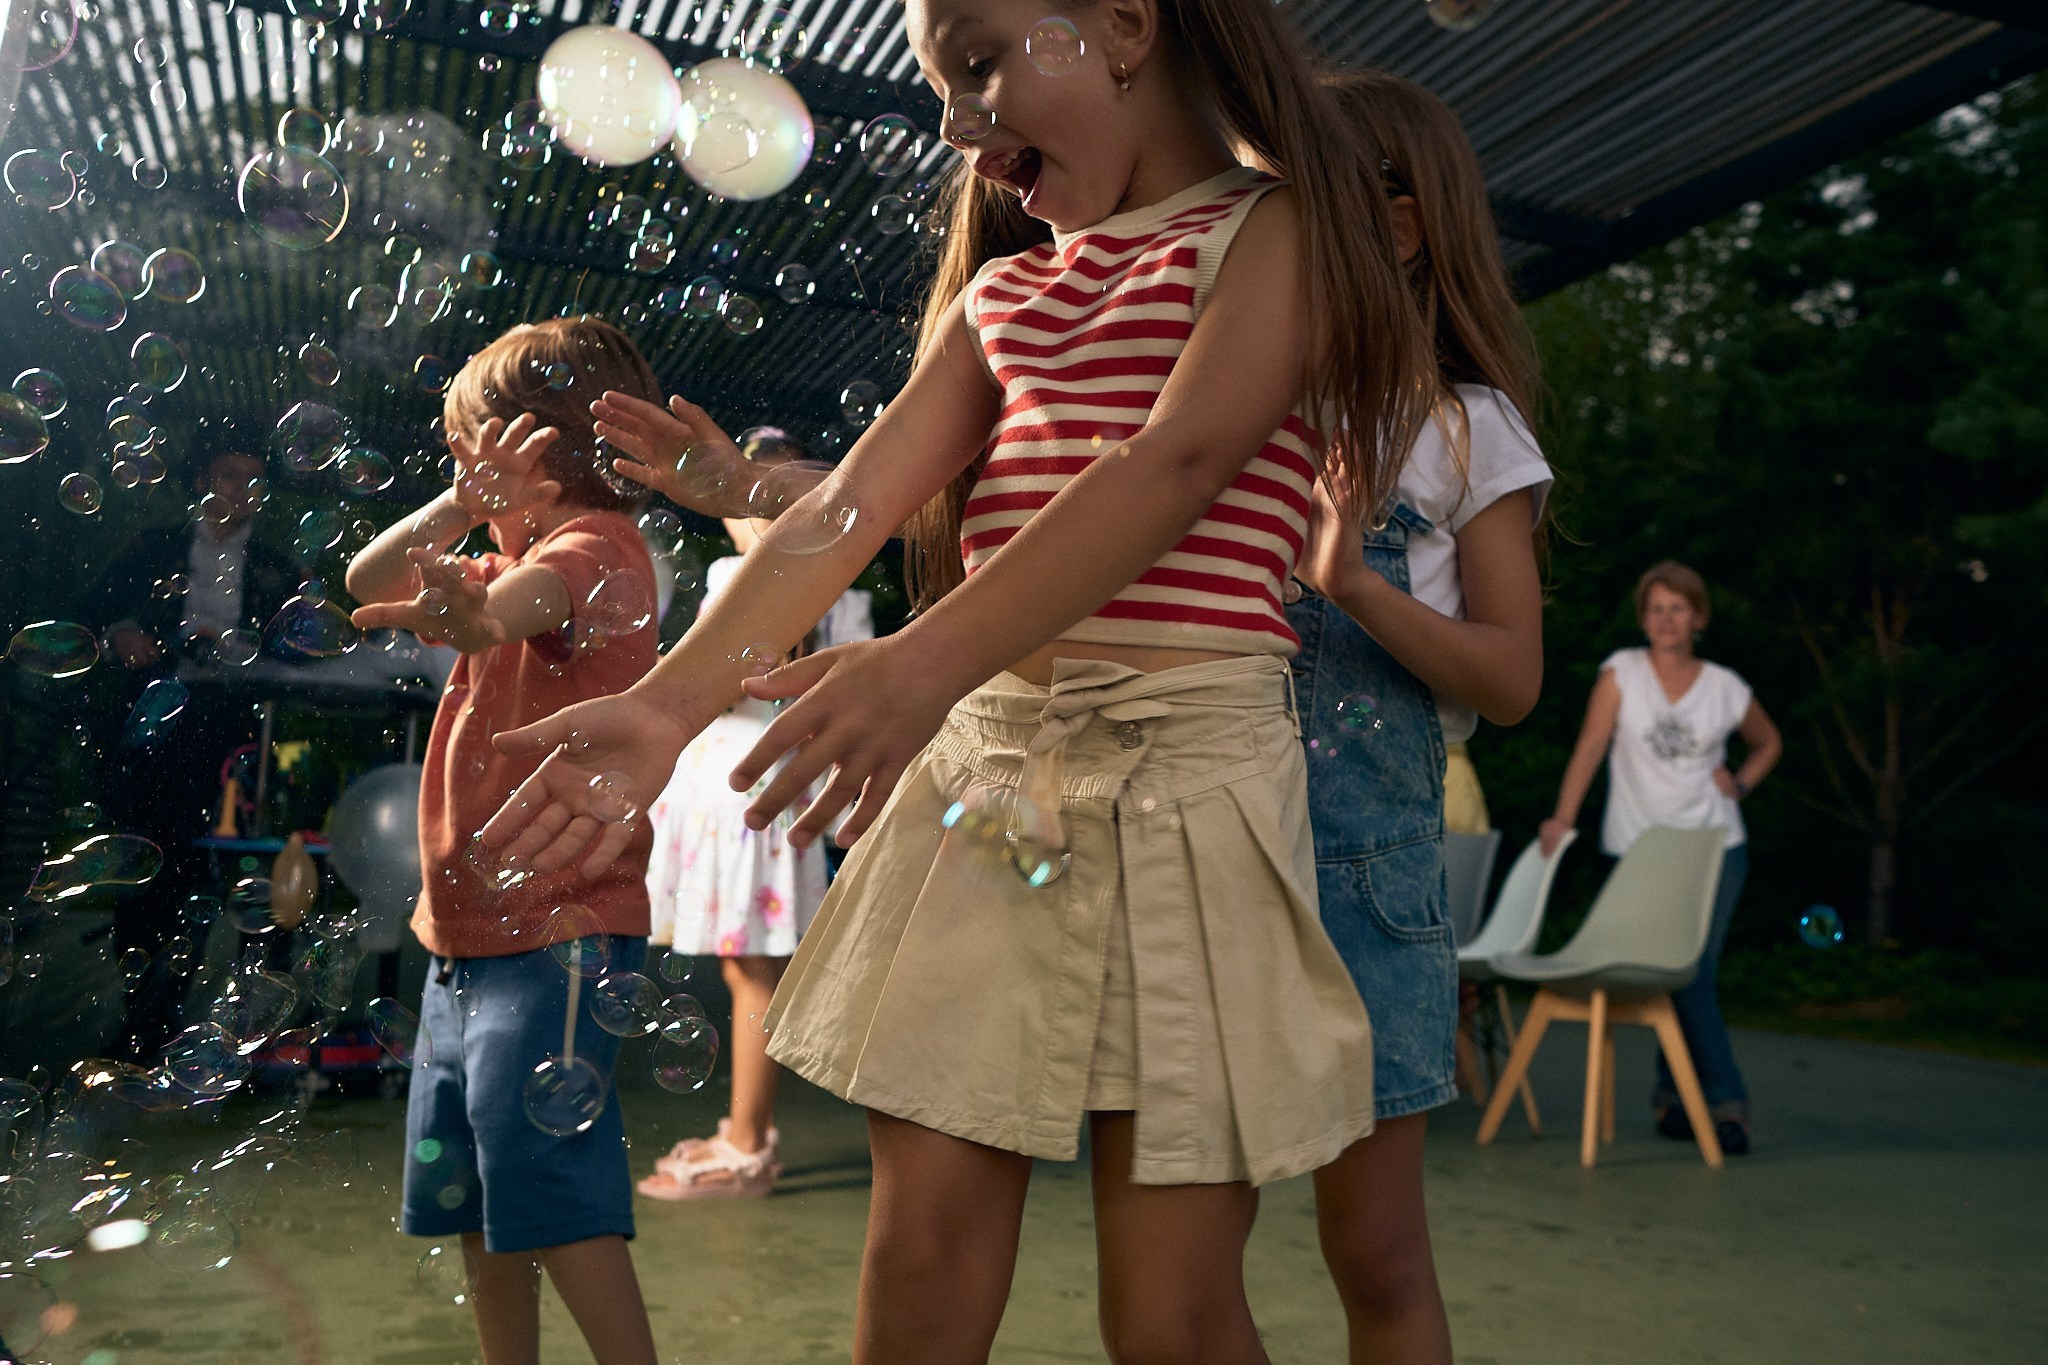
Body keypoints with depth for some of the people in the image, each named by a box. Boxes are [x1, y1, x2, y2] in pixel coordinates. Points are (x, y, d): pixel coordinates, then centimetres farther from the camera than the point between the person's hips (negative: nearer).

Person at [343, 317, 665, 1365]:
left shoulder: (597, 546, -11)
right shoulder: (517, 561, 19)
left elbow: (529, 596, -36)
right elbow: (370, 584, 16)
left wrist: (472, 613, -58)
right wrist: (460, 510, 0)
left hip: (554, 937, -10)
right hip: (470, 939, 10)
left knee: (552, 1196, -11)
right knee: (468, 1201, 16)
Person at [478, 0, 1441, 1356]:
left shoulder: (1279, 232, 2)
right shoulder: (1003, 290, 20)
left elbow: (1176, 465, -16)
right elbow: (855, 505, 7)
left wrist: (930, 659, -29)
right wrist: (670, 702, -6)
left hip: (1183, 760, -5)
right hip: (979, 756, 5)